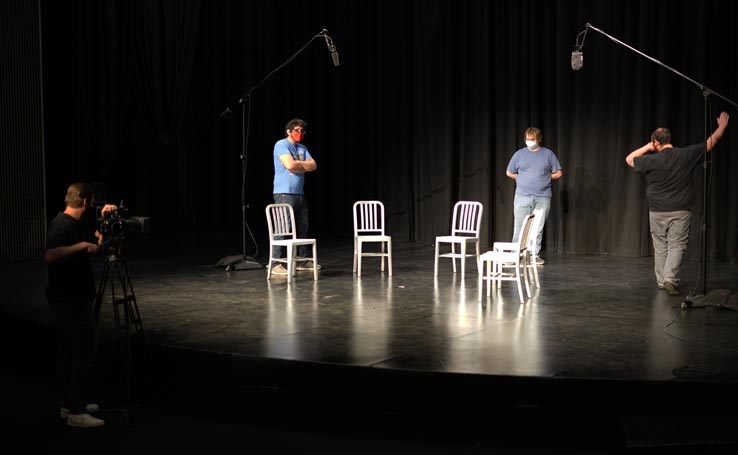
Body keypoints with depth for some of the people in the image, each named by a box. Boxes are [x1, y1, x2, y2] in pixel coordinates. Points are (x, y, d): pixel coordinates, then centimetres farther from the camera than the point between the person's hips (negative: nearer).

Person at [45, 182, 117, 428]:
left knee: (68, 353, 15)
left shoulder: (75, 223, 12)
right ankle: (76, 412, -6)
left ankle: (69, 404, 23)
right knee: (85, 354, -9)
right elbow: (50, 256, -32)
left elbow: (95, 243, 30)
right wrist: (82, 245, -30)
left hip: (70, 300, 10)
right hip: (71, 302, -10)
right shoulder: (62, 225, -17)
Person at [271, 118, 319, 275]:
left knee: (303, 227, 13)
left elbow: (313, 165, 7)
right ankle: (276, 264, -12)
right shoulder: (281, 145, -6)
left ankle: (303, 260, 23)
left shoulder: (302, 148, 18)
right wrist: (303, 164, -2)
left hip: (300, 193, 9)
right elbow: (290, 165, -20)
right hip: (284, 193, -9)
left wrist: (296, 163, -7)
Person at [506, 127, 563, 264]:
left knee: (538, 228, 2)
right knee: (519, 227, -3)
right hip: (522, 197, 0)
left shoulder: (548, 154, 6)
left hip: (542, 197, 0)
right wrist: (524, 180, 10)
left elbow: (558, 173, 9)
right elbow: (509, 173, 16)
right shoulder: (520, 154, 7)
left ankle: (535, 255, 10)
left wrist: (544, 179, 7)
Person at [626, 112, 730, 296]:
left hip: (657, 212, 1)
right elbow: (712, 141, 7)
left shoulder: (652, 160, -9)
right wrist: (722, 126, 23)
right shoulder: (687, 155, -6)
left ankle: (662, 281, 18)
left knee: (660, 248, 12)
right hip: (680, 212, 0)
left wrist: (647, 147, 6)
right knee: (676, 246, 1)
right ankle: (670, 279, -15)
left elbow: (629, 159, 9)